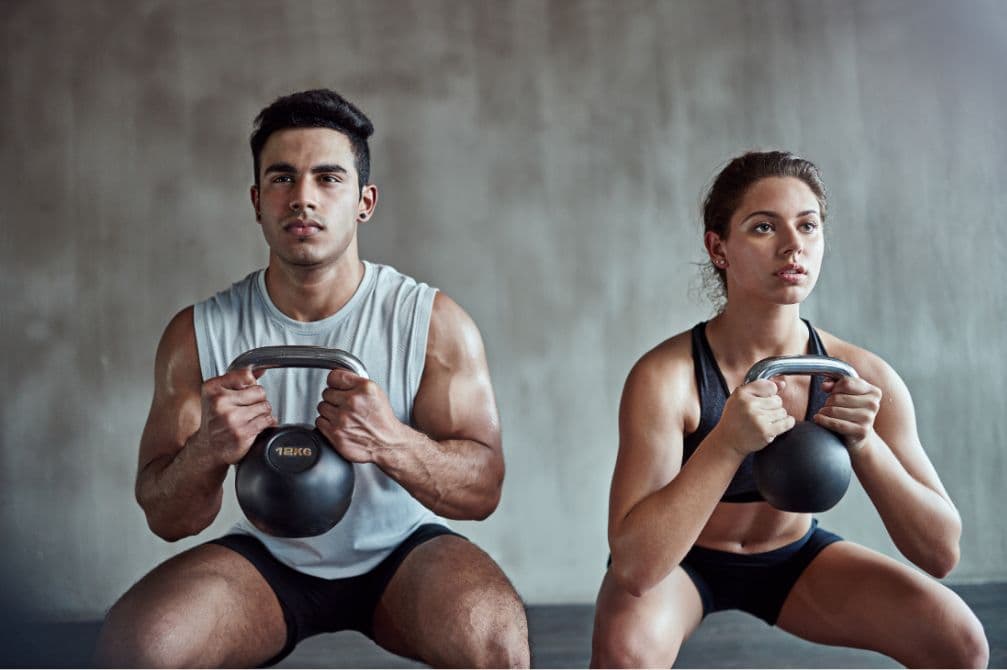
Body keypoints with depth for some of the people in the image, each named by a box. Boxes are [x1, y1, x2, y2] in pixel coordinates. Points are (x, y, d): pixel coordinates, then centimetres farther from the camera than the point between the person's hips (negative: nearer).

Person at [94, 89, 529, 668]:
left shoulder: (434, 322, -11)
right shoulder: (199, 333, -8)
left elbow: (484, 490, -14)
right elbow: (167, 519, -6)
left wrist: (392, 444, -35)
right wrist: (208, 451, -30)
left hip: (401, 553, -1)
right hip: (269, 558, 1)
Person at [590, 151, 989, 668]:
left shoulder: (863, 377, -18)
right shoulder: (665, 376, -29)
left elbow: (941, 553, -17)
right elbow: (634, 566, -36)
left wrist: (864, 442, -33)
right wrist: (729, 442, -46)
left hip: (794, 557, 4)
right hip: (678, 562, -3)